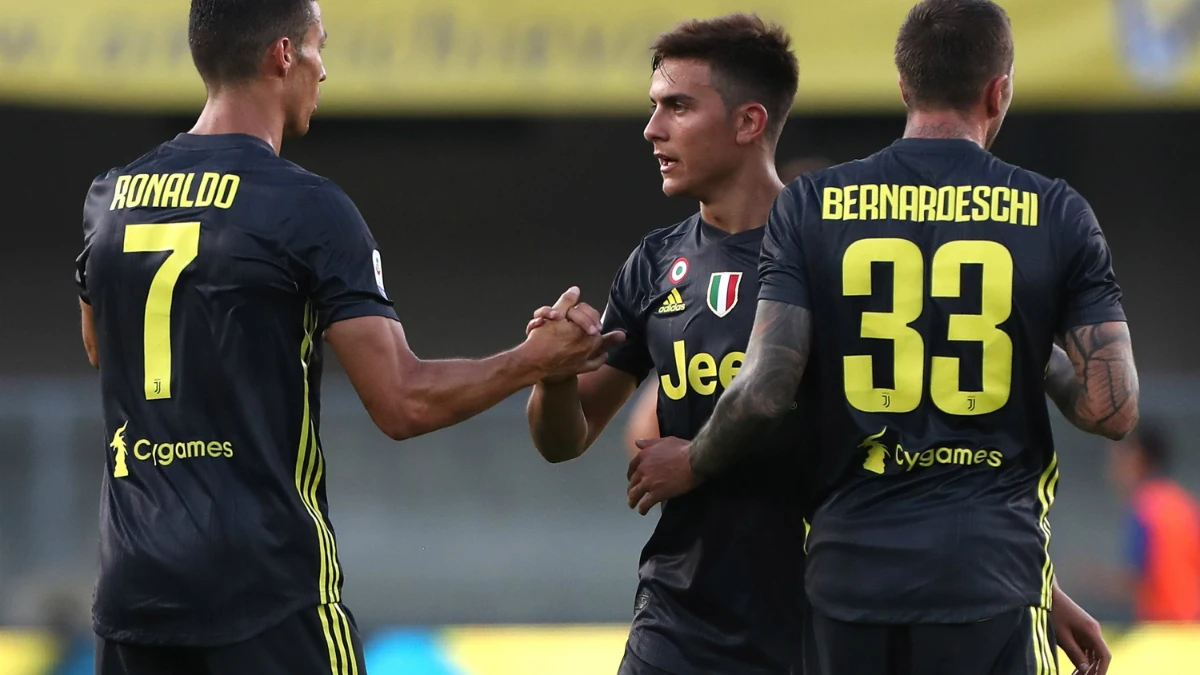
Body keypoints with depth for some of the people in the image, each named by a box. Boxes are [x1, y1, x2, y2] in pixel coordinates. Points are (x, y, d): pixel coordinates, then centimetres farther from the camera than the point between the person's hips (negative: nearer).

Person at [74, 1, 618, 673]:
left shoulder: (111, 198, 8)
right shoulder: (307, 208, -10)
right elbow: (404, 403, -13)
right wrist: (538, 360, 1)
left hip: (131, 590, 6)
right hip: (264, 592, -6)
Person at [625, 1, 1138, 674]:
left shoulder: (810, 206, 0)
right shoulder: (1057, 214, -1)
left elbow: (766, 392, -7)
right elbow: (1112, 410, -6)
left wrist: (692, 463, 12)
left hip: (853, 566, 2)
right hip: (993, 572, -2)